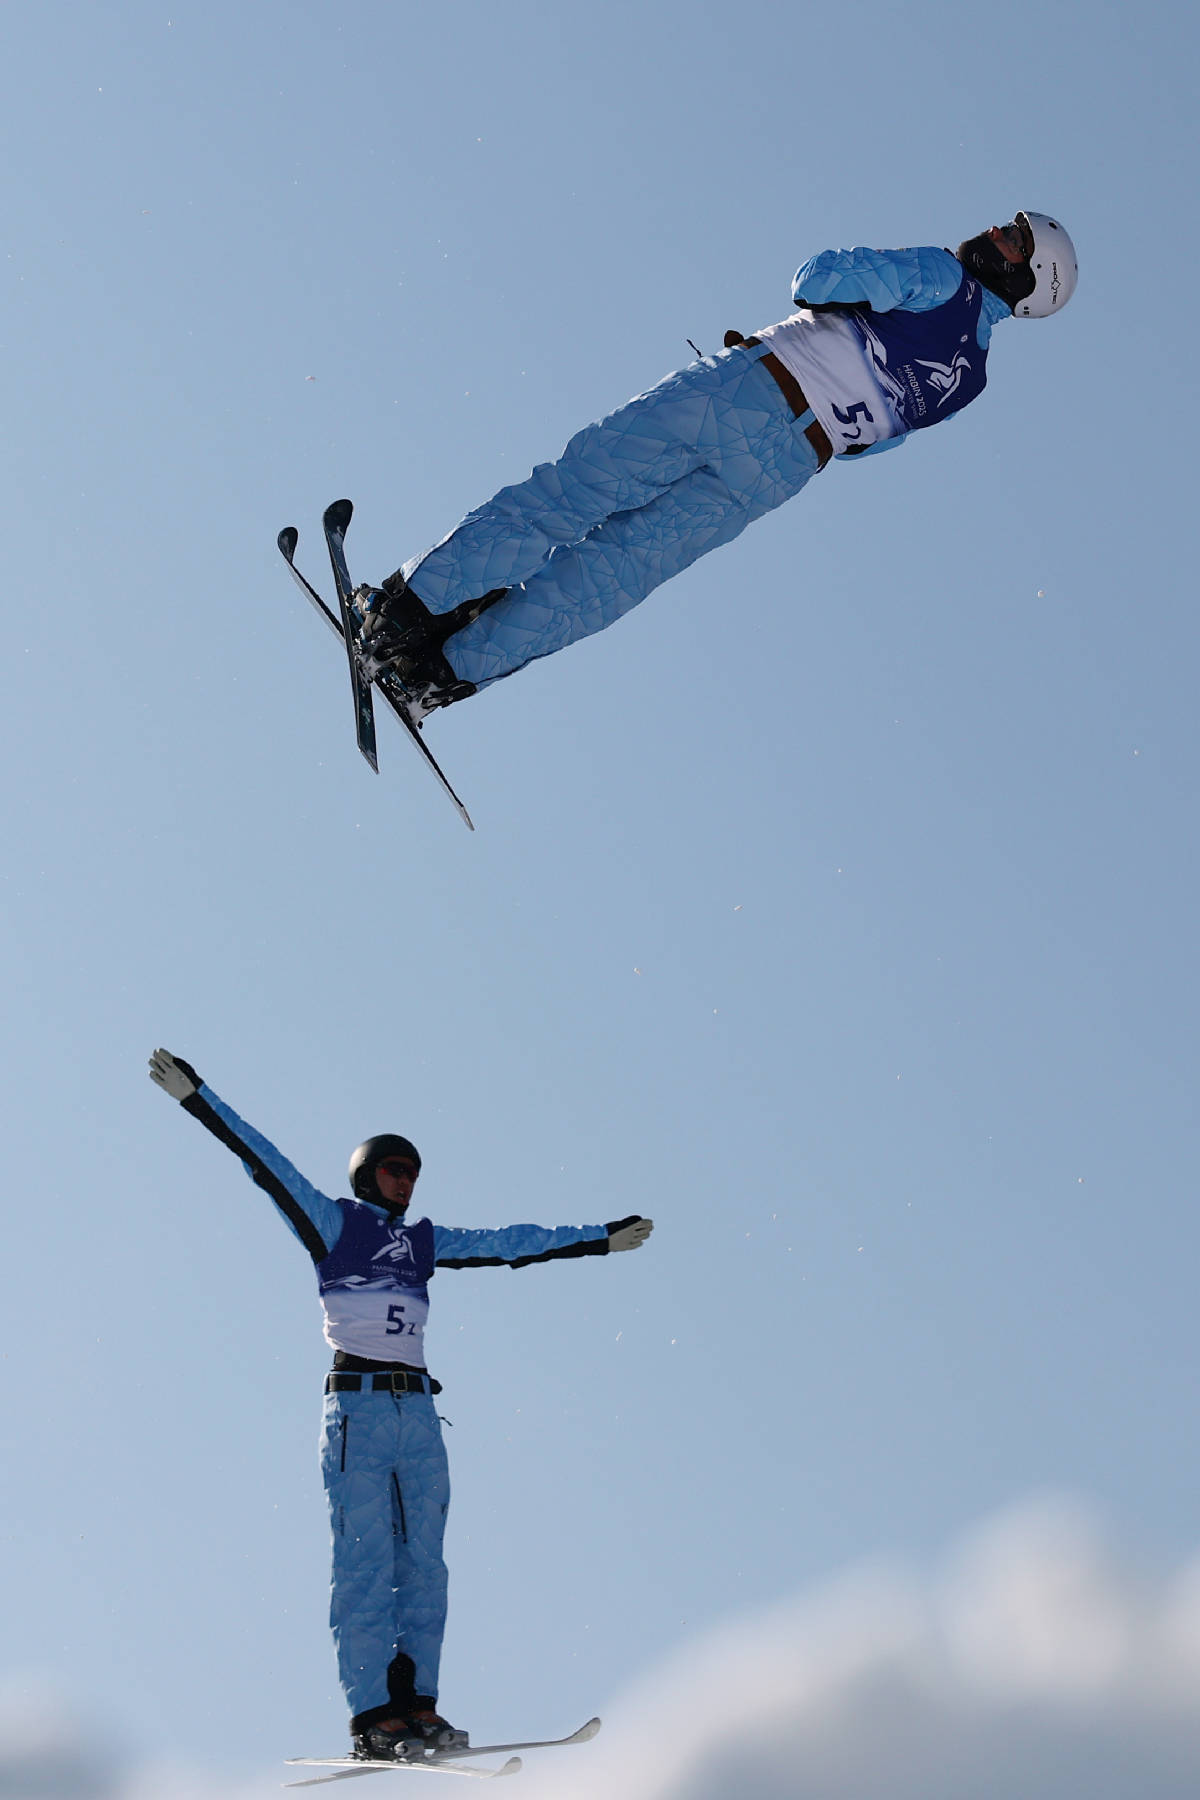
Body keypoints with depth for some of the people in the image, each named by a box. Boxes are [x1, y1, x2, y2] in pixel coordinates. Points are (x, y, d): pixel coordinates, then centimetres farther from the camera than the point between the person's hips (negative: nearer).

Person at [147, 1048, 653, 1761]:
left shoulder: (427, 1241, 19)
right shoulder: (334, 1223, 5)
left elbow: (512, 1243, 23)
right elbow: (264, 1161, -2)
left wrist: (600, 1239, 24)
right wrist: (197, 1097, -9)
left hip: (420, 1413, 5)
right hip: (358, 1409, -5)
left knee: (424, 1564, 1)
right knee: (367, 1565, -8)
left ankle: (417, 1705, 2)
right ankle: (374, 1717, -9)